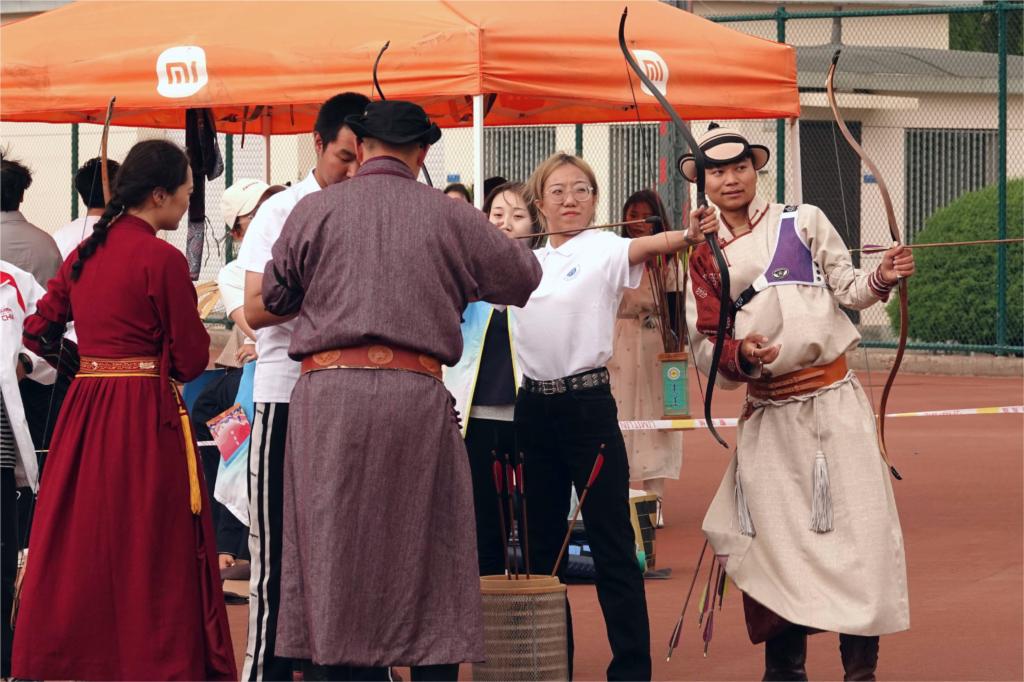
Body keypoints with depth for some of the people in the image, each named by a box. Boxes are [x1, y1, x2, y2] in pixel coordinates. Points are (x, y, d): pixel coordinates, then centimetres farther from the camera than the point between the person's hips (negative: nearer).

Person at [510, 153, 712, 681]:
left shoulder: (604, 250, -4)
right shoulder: (526, 262, 13)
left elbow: (648, 245, -24)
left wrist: (687, 235, -45)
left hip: (587, 404, -5)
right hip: (534, 407, 5)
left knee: (611, 544, -5)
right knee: (541, 541, 10)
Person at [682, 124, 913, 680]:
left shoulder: (803, 222, 2)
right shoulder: (704, 257, 8)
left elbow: (847, 289, 3)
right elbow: (704, 346, 5)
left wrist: (882, 279, -17)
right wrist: (740, 355, -15)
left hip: (833, 400, -2)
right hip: (767, 414, 2)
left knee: (858, 528, -9)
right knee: (774, 535, 1)